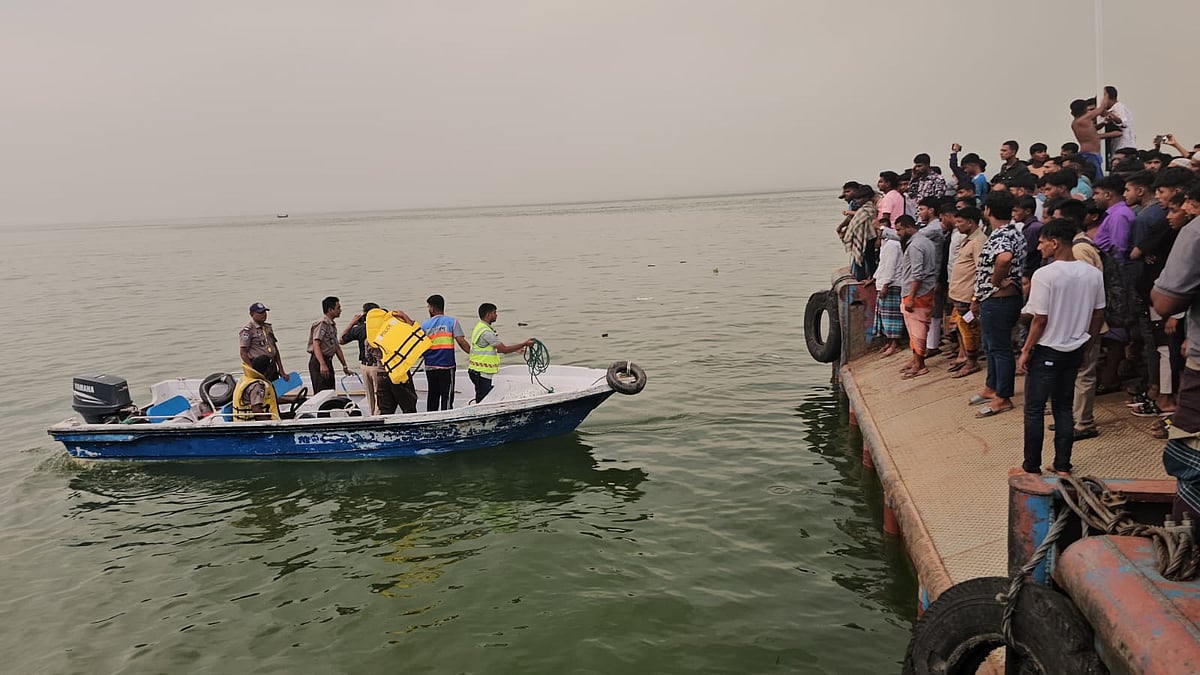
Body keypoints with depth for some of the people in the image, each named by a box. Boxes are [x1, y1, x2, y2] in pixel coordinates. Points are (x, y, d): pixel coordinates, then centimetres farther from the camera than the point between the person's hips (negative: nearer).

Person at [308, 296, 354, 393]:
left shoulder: (332, 325, 19)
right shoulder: (322, 323, -12)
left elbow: (337, 347, 24)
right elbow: (316, 345, -23)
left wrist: (345, 366, 23)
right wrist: (322, 364, -34)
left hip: (327, 361, 10)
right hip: (318, 362, -10)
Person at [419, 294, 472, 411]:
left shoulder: (424, 325, 4)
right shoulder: (452, 322, -2)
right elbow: (461, 342, -10)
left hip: (430, 367, 3)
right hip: (447, 366, -3)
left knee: (432, 395, 14)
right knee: (447, 396, -2)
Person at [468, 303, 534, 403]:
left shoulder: (480, 327, 15)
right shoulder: (486, 331, -19)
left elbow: (497, 349, 22)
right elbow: (504, 349, -18)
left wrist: (516, 348, 21)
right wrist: (524, 344, -12)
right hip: (481, 373, -10)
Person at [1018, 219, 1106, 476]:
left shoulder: (1044, 275, -19)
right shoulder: (1093, 274, -1)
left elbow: (1040, 320, -17)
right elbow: (1098, 315, 6)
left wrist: (1025, 351, -7)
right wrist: (1088, 344, 19)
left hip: (1047, 351, -6)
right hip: (1075, 350, 6)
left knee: (1034, 410, 5)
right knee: (1064, 407, 16)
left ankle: (1031, 467, 11)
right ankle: (1063, 466, 20)